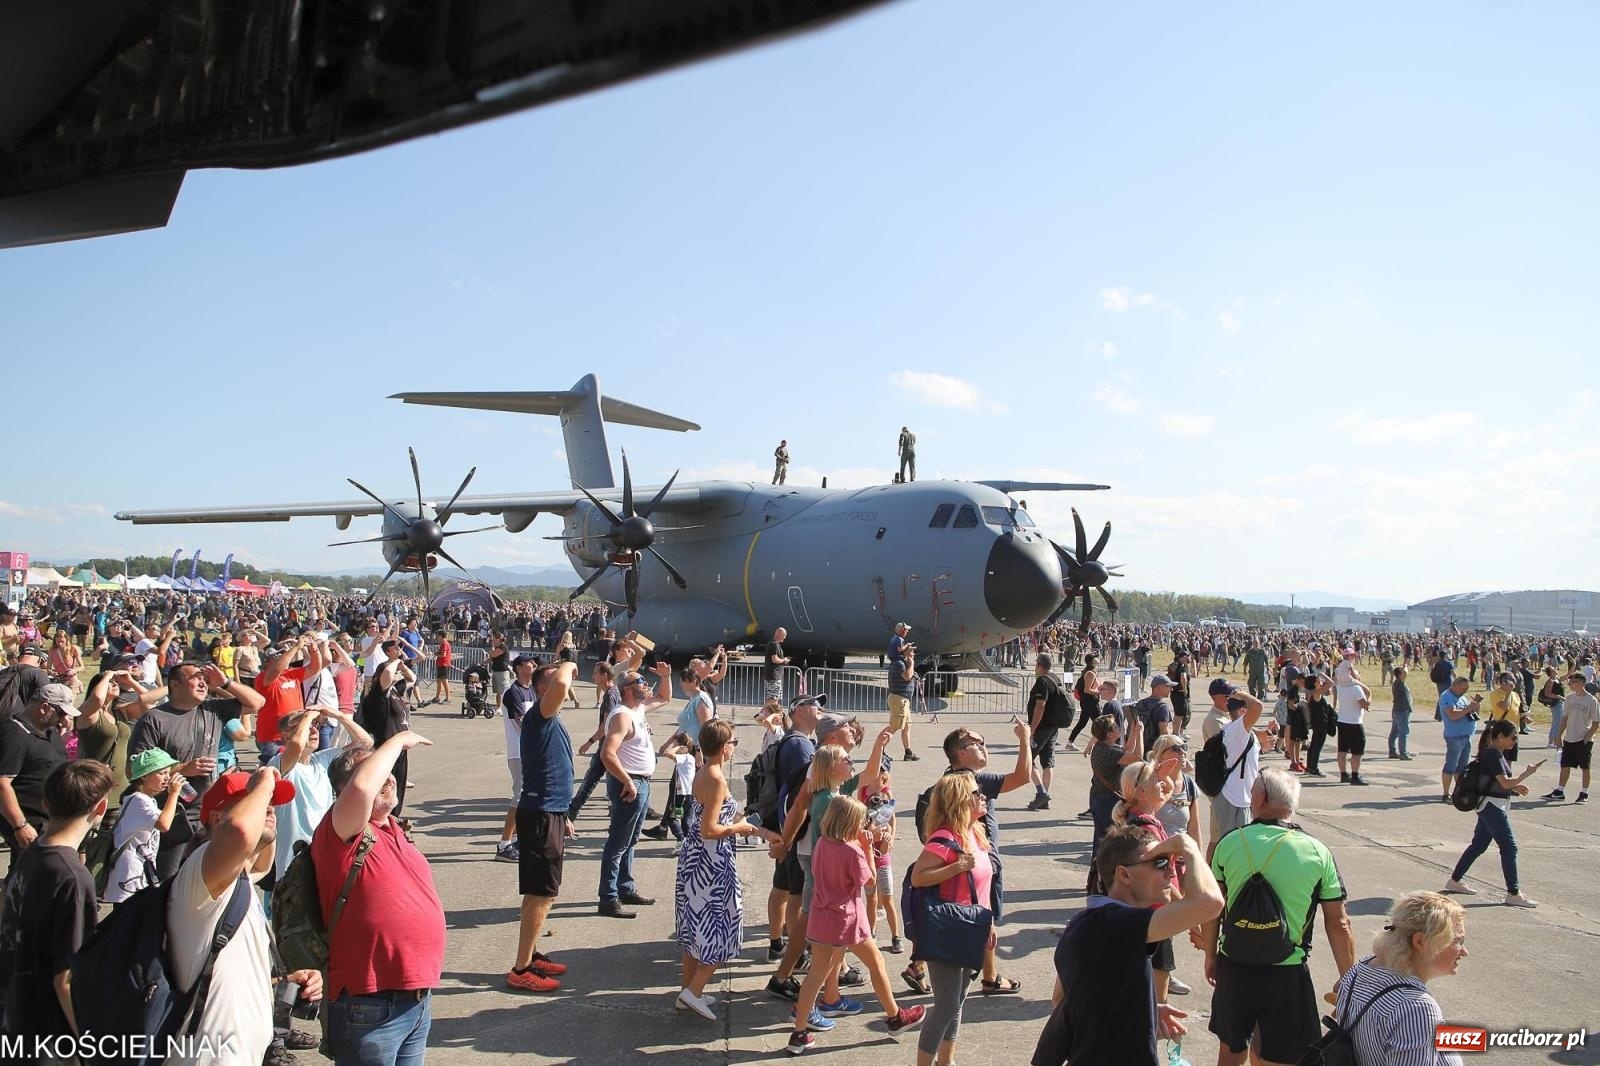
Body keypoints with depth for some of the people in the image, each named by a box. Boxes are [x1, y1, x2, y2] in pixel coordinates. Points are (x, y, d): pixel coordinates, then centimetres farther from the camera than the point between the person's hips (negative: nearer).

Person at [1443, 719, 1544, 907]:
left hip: (1489, 807, 10)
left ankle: (1454, 881, 21)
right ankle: (1513, 893, 0)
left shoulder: (1495, 754, 12)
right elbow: (1505, 783, -21)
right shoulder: (1493, 755, -18)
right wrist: (1528, 773, -14)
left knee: (1478, 845, 15)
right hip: (1492, 806, -10)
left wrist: (1515, 788, 7)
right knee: (1509, 847, -5)